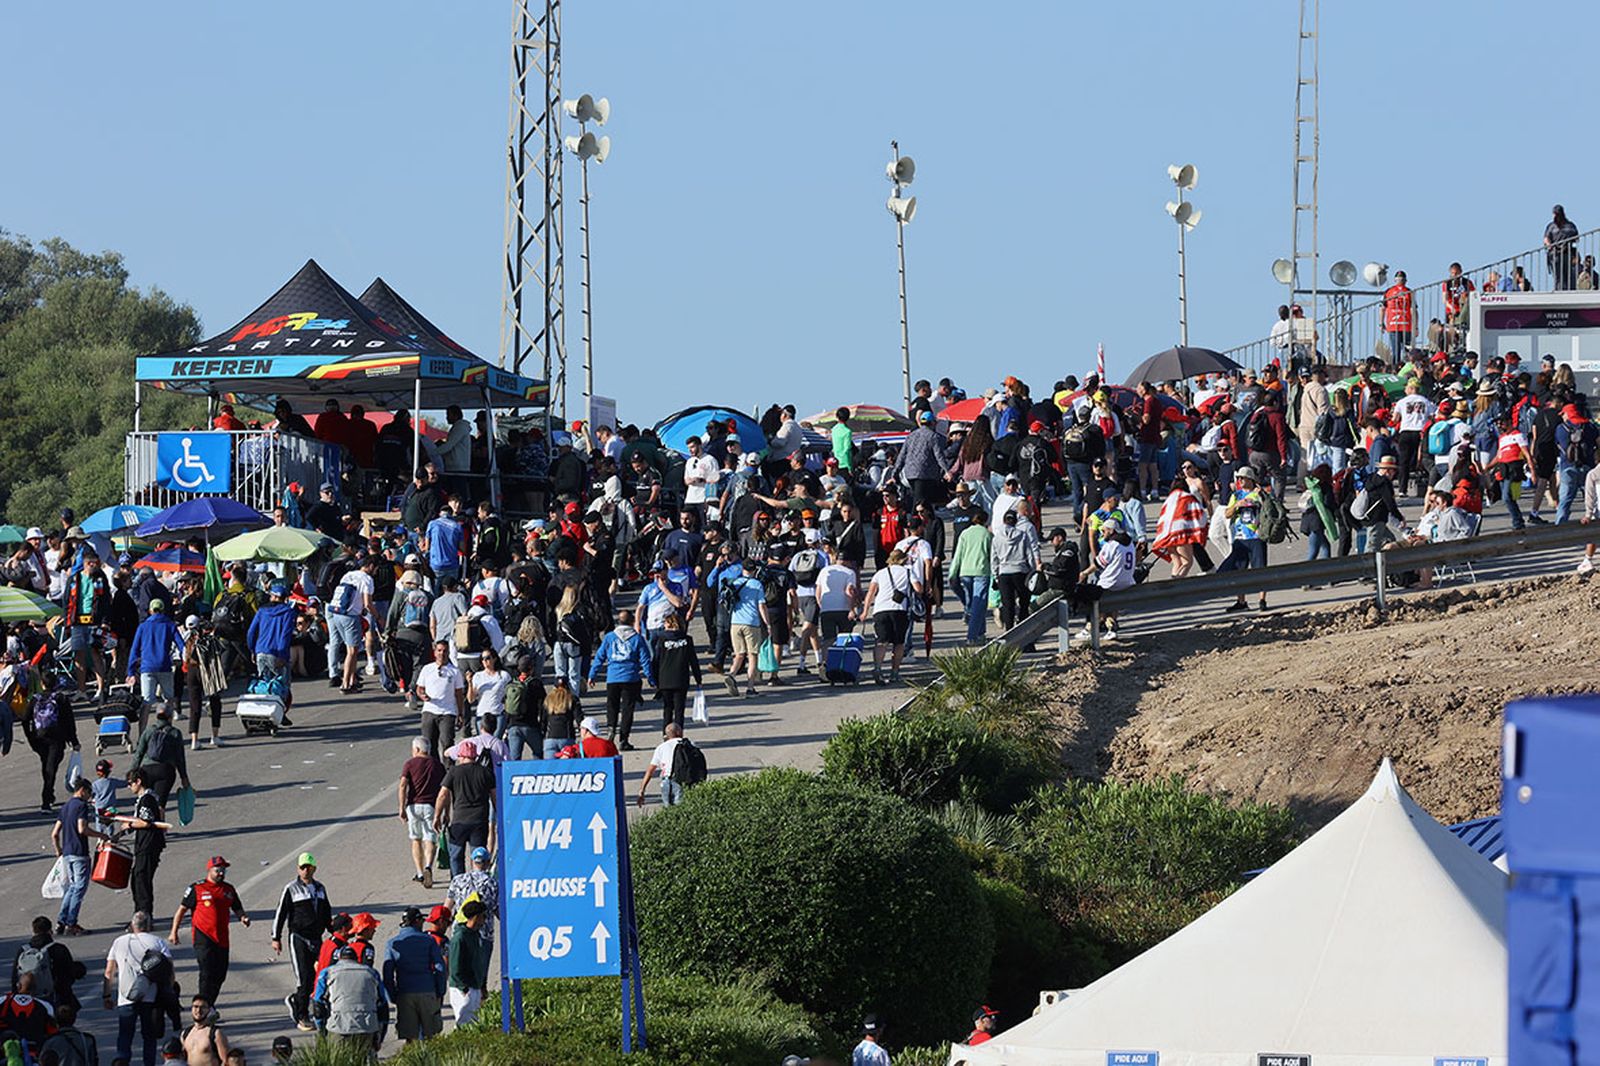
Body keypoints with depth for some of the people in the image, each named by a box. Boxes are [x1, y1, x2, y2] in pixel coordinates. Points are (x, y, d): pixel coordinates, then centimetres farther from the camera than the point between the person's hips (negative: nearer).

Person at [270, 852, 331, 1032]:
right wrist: (276, 938, -4)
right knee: (304, 977, -10)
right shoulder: (291, 889, -3)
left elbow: (327, 914, 25)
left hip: (316, 939, 6)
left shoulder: (320, 889, 13)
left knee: (318, 977, 4)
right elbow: (280, 913, -2)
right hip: (298, 938, -6)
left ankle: (295, 1000, 28)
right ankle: (302, 1017, -4)